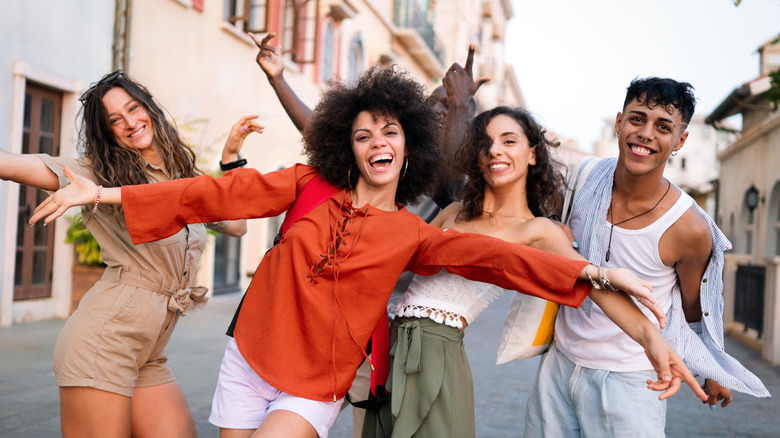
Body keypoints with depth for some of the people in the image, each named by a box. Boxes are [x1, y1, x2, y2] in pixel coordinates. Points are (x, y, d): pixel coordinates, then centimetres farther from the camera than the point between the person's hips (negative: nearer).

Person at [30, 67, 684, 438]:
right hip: (250, 360, 2)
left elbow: (489, 255, -11)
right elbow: (225, 194, -3)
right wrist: (109, 193, -5)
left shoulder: (412, 236, 0)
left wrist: (591, 272, -23)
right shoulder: (312, 187, 1)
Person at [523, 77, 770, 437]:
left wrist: (713, 373, 12)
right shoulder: (586, 178, -9)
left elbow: (694, 308, -1)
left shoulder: (689, 229, -19)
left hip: (627, 381, -4)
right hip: (558, 365, 4)